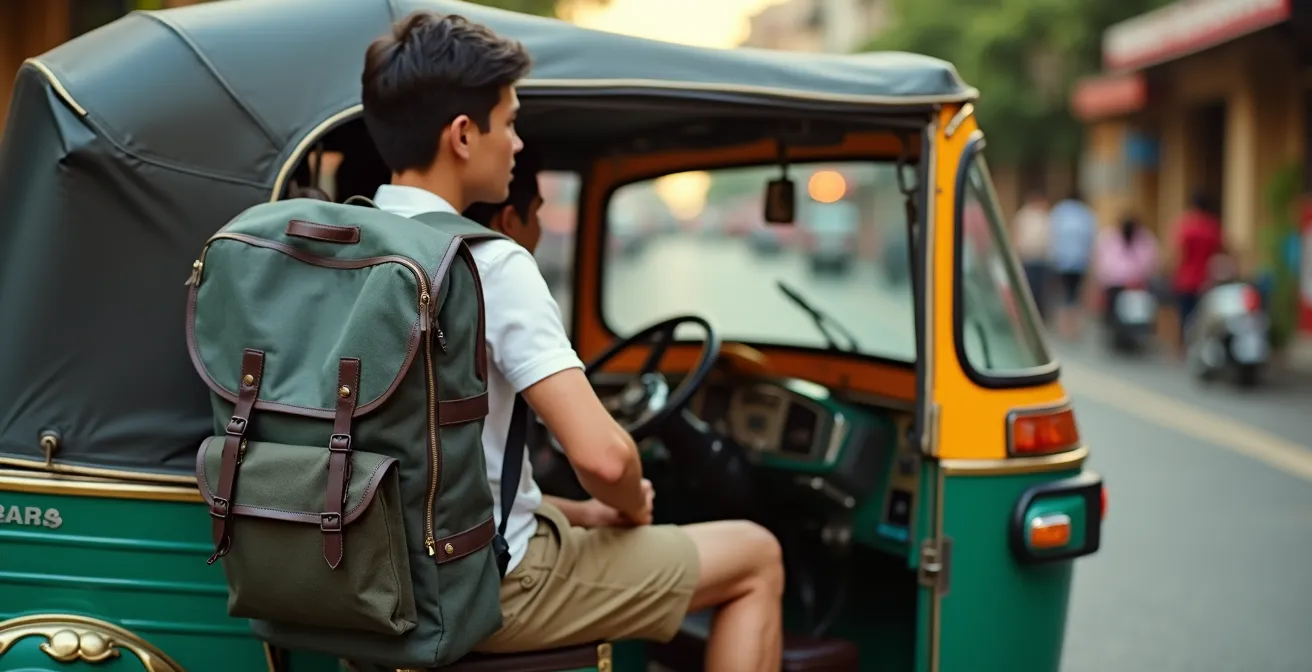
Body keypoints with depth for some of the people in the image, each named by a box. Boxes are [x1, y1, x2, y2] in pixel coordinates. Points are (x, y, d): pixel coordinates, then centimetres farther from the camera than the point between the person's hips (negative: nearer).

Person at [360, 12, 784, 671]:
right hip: (483, 586, -8)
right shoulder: (490, 265, -22)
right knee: (756, 556, 9)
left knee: (583, 521, 34)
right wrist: (631, 507, -4)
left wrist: (577, 511, 12)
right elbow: (601, 456, -28)